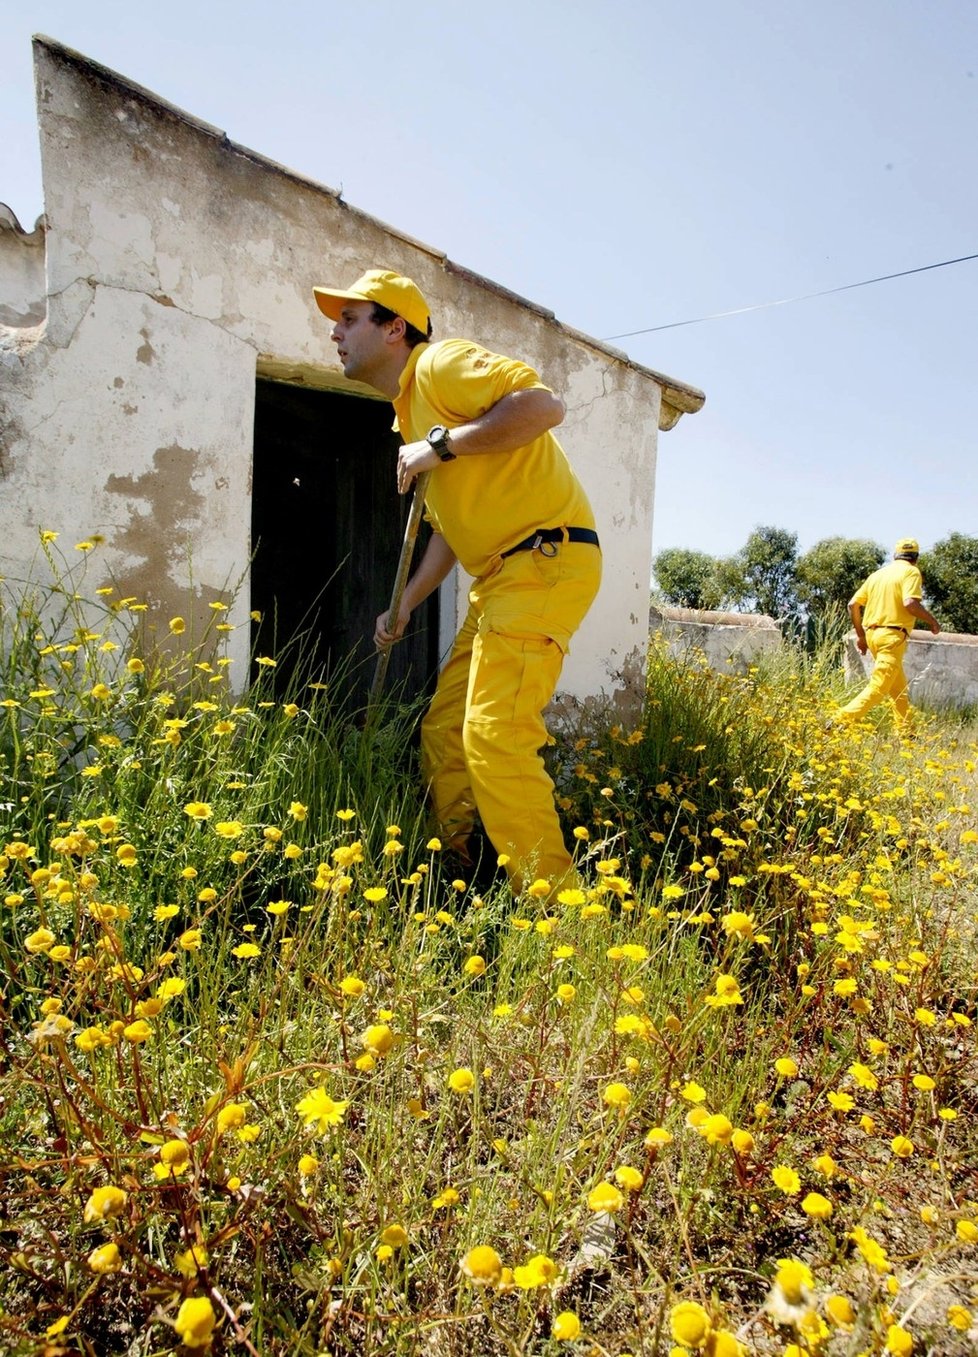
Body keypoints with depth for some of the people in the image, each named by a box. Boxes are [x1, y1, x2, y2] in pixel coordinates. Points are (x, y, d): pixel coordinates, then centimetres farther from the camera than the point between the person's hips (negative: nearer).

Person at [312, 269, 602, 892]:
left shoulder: (441, 363, -6)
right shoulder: (408, 413, 22)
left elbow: (545, 404, -23)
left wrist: (442, 444, -17)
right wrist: (404, 607, 19)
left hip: (547, 558, -10)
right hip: (502, 572, 10)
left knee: (494, 735, -18)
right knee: (443, 728, 10)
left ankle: (556, 903, -9)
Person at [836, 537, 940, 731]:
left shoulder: (878, 573, 17)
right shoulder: (911, 572, -2)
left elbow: (853, 604, 13)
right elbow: (910, 603, -18)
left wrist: (861, 635, 21)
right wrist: (932, 620, -2)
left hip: (872, 633, 8)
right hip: (892, 636, -8)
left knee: (899, 687, 19)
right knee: (878, 688, -11)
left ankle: (905, 732, 24)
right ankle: (841, 721, -23)